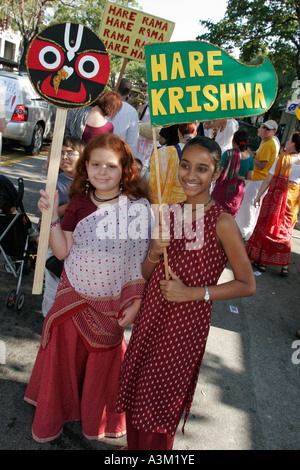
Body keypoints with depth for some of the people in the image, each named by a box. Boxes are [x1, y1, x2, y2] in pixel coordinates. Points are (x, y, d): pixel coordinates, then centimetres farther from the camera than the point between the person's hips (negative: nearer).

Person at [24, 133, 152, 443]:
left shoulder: (137, 207, -13)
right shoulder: (78, 204, -5)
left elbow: (140, 260, -9)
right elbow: (62, 251, -7)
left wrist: (135, 302, -9)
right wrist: (52, 217, -18)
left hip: (112, 300, -2)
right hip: (74, 296, 2)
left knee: (105, 358, 16)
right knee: (64, 353, 17)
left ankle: (100, 419, 46)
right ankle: (52, 417, 46)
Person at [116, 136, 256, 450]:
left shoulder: (222, 223, -16)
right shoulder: (168, 213, 0)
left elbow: (247, 284, -12)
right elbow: (146, 274, 6)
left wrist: (192, 292, -18)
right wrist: (154, 254, -17)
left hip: (187, 320, -5)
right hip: (151, 313, 5)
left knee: (159, 400, 12)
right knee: (136, 388, 19)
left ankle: (154, 448, 42)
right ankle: (134, 444, 47)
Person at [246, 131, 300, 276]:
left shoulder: (282, 159, -10)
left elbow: (268, 180, -9)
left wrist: (258, 196, -1)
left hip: (276, 197, -4)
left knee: (267, 228, 9)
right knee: (285, 231, 14)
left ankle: (262, 261, 13)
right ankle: (284, 265, 15)